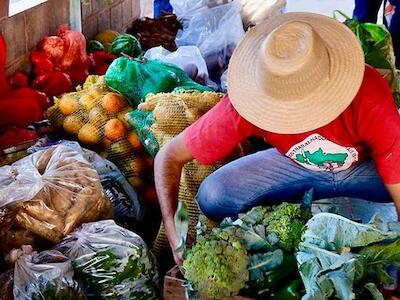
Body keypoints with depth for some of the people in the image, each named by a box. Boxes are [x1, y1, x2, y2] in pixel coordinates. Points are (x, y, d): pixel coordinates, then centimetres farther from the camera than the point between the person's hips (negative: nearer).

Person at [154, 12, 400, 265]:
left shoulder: (371, 100, -38)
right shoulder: (246, 103, -32)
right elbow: (170, 156, -23)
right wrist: (174, 234, -34)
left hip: (366, 165, -1)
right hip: (296, 164, 1)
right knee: (214, 198, -22)